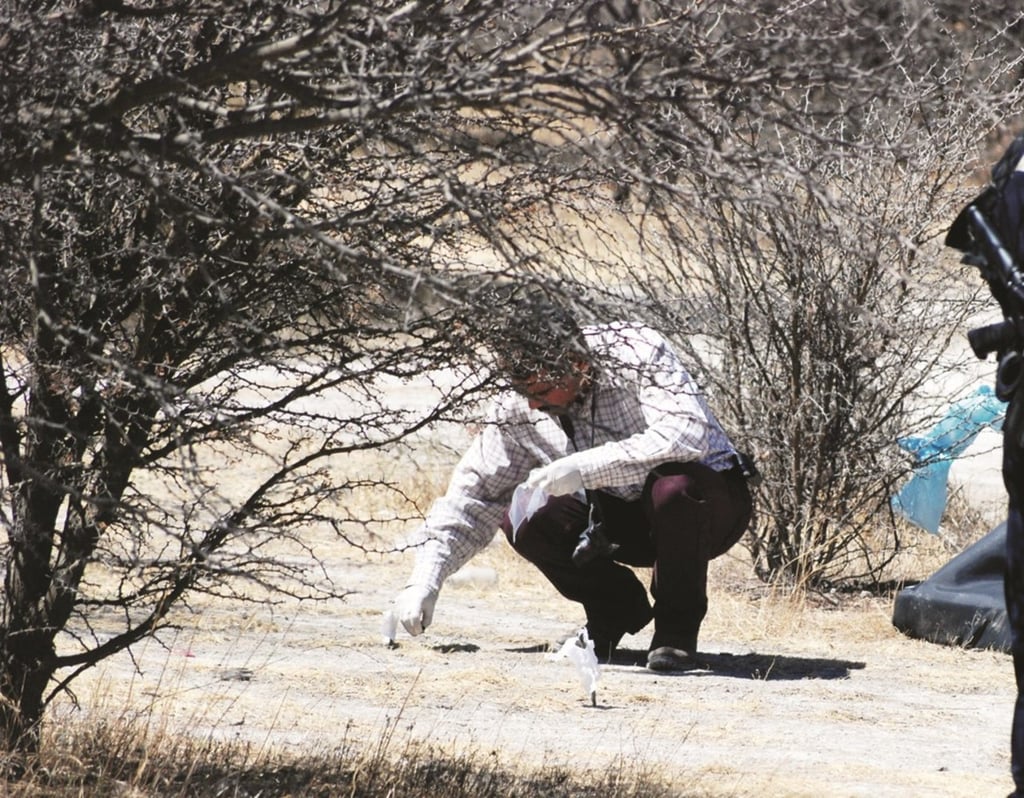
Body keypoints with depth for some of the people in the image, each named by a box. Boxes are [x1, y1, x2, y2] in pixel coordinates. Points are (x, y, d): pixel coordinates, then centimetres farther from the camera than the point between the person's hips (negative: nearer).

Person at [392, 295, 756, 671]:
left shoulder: (638, 355, -25)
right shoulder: (517, 412, -11)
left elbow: (688, 435, -39)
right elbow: (471, 496, -6)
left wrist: (586, 466, -44)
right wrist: (424, 583, -17)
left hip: (710, 502, -4)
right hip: (624, 517, 4)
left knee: (673, 485, -38)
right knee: (522, 521, -20)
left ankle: (677, 628, -15)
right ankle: (617, 608, 4)